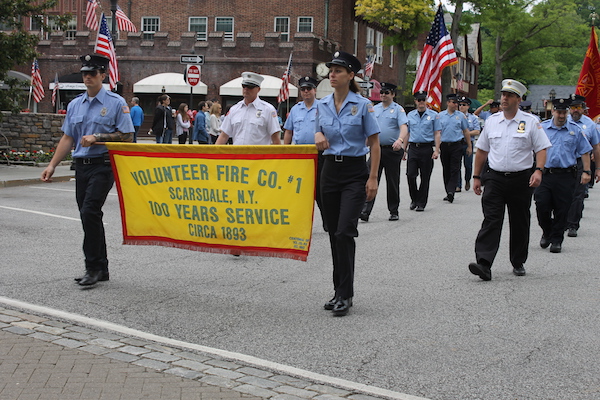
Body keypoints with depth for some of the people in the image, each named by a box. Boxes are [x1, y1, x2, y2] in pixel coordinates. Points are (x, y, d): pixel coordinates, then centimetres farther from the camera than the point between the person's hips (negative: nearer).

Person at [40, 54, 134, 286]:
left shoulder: (116, 103, -2)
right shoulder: (75, 105, 14)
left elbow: (127, 136, -6)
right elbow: (67, 138, 16)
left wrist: (97, 138, -14)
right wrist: (52, 165, 9)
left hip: (103, 165, -6)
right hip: (81, 165, 6)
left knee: (90, 211, -18)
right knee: (88, 215, 8)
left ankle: (93, 267, -10)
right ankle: (101, 269, 18)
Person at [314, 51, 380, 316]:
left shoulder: (362, 105, -5)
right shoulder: (322, 105, 8)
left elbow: (374, 143, -4)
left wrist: (373, 178, -11)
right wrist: (318, 136, -5)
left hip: (355, 172, -5)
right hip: (330, 171, 5)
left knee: (344, 231, -15)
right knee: (334, 233, 8)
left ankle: (345, 294, -7)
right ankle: (340, 292, 17)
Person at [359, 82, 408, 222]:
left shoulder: (398, 109, -1)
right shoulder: (374, 109, 12)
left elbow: (404, 127, -14)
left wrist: (400, 140, -32)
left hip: (392, 150, -3)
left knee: (392, 182, 6)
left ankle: (394, 212, 17)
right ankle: (365, 211, -12)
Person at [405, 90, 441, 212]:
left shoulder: (433, 115, 4)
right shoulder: (410, 115, 12)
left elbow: (437, 134, 1)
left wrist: (436, 150, -8)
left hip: (427, 148, -2)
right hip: (413, 148, 2)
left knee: (425, 178, 1)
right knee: (410, 175, -6)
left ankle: (421, 203, 9)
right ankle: (414, 199, 13)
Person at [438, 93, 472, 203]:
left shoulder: (461, 115, 6)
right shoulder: (440, 115, 7)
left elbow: (466, 131, 11)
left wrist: (469, 146, 9)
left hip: (456, 145, -2)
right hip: (444, 145, 2)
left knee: (455, 169, -10)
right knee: (446, 170, 7)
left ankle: (451, 192, -15)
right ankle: (448, 193, 17)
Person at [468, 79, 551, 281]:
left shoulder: (530, 122, 0)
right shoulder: (492, 120, 9)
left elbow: (541, 149, -2)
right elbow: (482, 150, 15)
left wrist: (538, 170, -18)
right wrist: (477, 176, 13)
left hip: (521, 179, -1)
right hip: (494, 178, 1)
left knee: (520, 224, 9)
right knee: (490, 221, -10)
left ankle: (518, 263, 24)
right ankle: (483, 263, -19)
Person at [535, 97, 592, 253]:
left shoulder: (575, 130, 6)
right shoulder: (541, 128, 5)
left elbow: (584, 152, 9)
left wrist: (586, 172, 2)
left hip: (566, 176, 0)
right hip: (545, 174, 0)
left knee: (562, 210, 2)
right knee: (541, 205, -5)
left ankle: (556, 240, 14)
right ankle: (547, 232, 22)